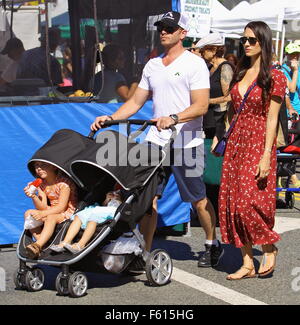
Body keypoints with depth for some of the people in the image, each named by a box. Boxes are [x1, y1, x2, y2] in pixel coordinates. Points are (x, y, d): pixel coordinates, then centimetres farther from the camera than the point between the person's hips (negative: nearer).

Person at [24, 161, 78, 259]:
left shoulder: (63, 182, -15)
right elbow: (43, 207, -4)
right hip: (52, 212, 7)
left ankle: (37, 245, -49)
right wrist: (33, 196, -23)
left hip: (68, 213, -7)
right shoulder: (42, 184, 5)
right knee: (28, 213, -13)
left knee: (50, 217, -38)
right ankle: (42, 243, -25)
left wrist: (43, 213, -32)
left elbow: (61, 207, -21)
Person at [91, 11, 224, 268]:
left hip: (187, 143, -5)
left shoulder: (194, 64, -5)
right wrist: (110, 118, 3)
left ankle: (213, 245, 24)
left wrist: (173, 118, -29)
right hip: (156, 140, 5)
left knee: (198, 199, 5)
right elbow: (136, 102, 18)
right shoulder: (152, 65, 15)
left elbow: (201, 106, -14)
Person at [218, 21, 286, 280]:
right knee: (232, 202, 2)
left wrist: (266, 156, -16)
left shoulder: (275, 77, -6)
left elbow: (272, 118, -11)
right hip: (236, 142, 7)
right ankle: (248, 264, 8)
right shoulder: (240, 74, 13)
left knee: (249, 201, -12)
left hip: (258, 142, -7)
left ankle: (270, 248, 12)